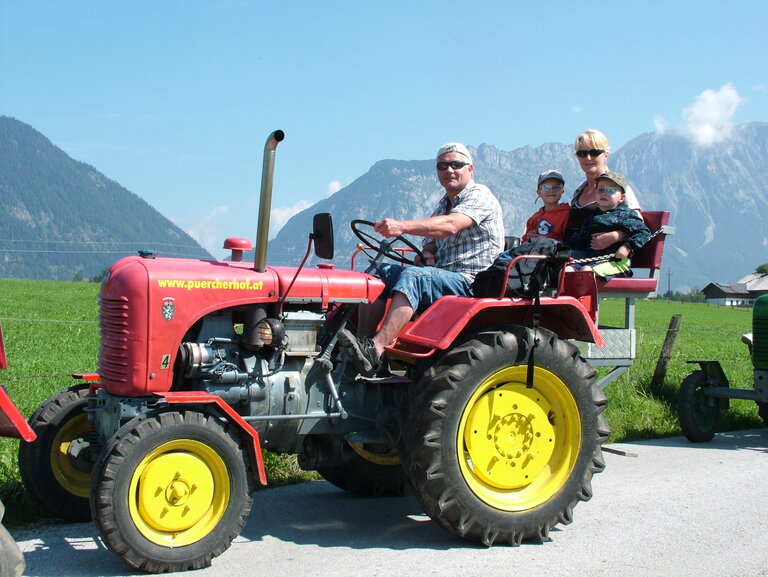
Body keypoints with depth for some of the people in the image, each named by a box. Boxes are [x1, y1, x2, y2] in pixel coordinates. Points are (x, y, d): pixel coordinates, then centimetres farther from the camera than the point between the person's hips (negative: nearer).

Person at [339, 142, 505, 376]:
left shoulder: (480, 195, -4)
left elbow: (450, 225, -24)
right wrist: (425, 254, -5)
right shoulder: (443, 204, 23)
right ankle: (362, 342, -22)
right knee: (379, 272, -8)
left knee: (413, 276, -34)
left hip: (471, 282, -8)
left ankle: (375, 349, -46)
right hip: (439, 276, 8)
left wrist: (402, 226, -36)